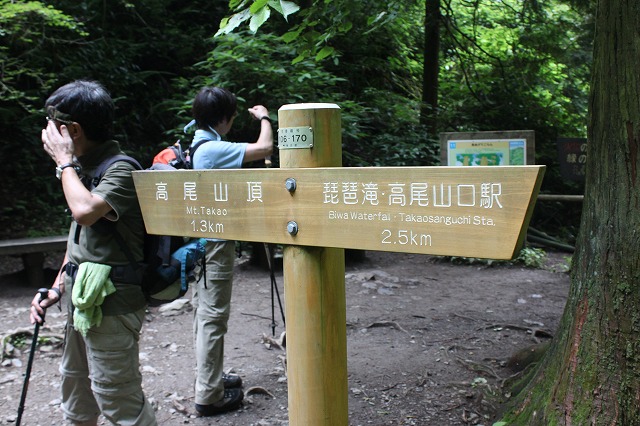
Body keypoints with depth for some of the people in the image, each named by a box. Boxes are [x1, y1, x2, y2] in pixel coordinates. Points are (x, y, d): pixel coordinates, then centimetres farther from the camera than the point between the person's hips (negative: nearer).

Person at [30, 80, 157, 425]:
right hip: (82, 297, 9)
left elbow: (85, 212, -34)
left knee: (117, 398, -2)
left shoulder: (121, 169, -16)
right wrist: (57, 287, 13)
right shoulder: (85, 167, 11)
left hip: (109, 303, -9)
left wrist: (65, 162, -18)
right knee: (75, 383, 23)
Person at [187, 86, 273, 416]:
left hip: (199, 242, 10)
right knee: (213, 317, -3)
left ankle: (209, 377, 32)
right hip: (216, 243, -10)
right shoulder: (213, 149, -20)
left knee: (204, 312, 17)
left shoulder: (194, 145, 8)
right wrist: (264, 118, -2)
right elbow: (264, 148, -21)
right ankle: (209, 395, 6)